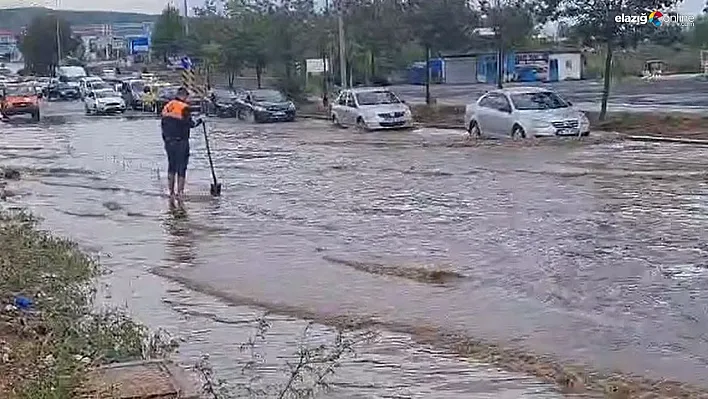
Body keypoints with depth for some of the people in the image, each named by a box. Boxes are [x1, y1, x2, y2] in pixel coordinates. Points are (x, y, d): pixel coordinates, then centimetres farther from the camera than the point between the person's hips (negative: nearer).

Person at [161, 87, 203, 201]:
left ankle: (171, 192, 16)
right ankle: (180, 192, 1)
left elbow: (163, 125, 13)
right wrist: (199, 121, 6)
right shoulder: (184, 107, -12)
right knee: (181, 167, 2)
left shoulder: (166, 107, 10)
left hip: (168, 141, 6)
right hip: (181, 142, -6)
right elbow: (190, 124, -13)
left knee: (171, 166, 14)